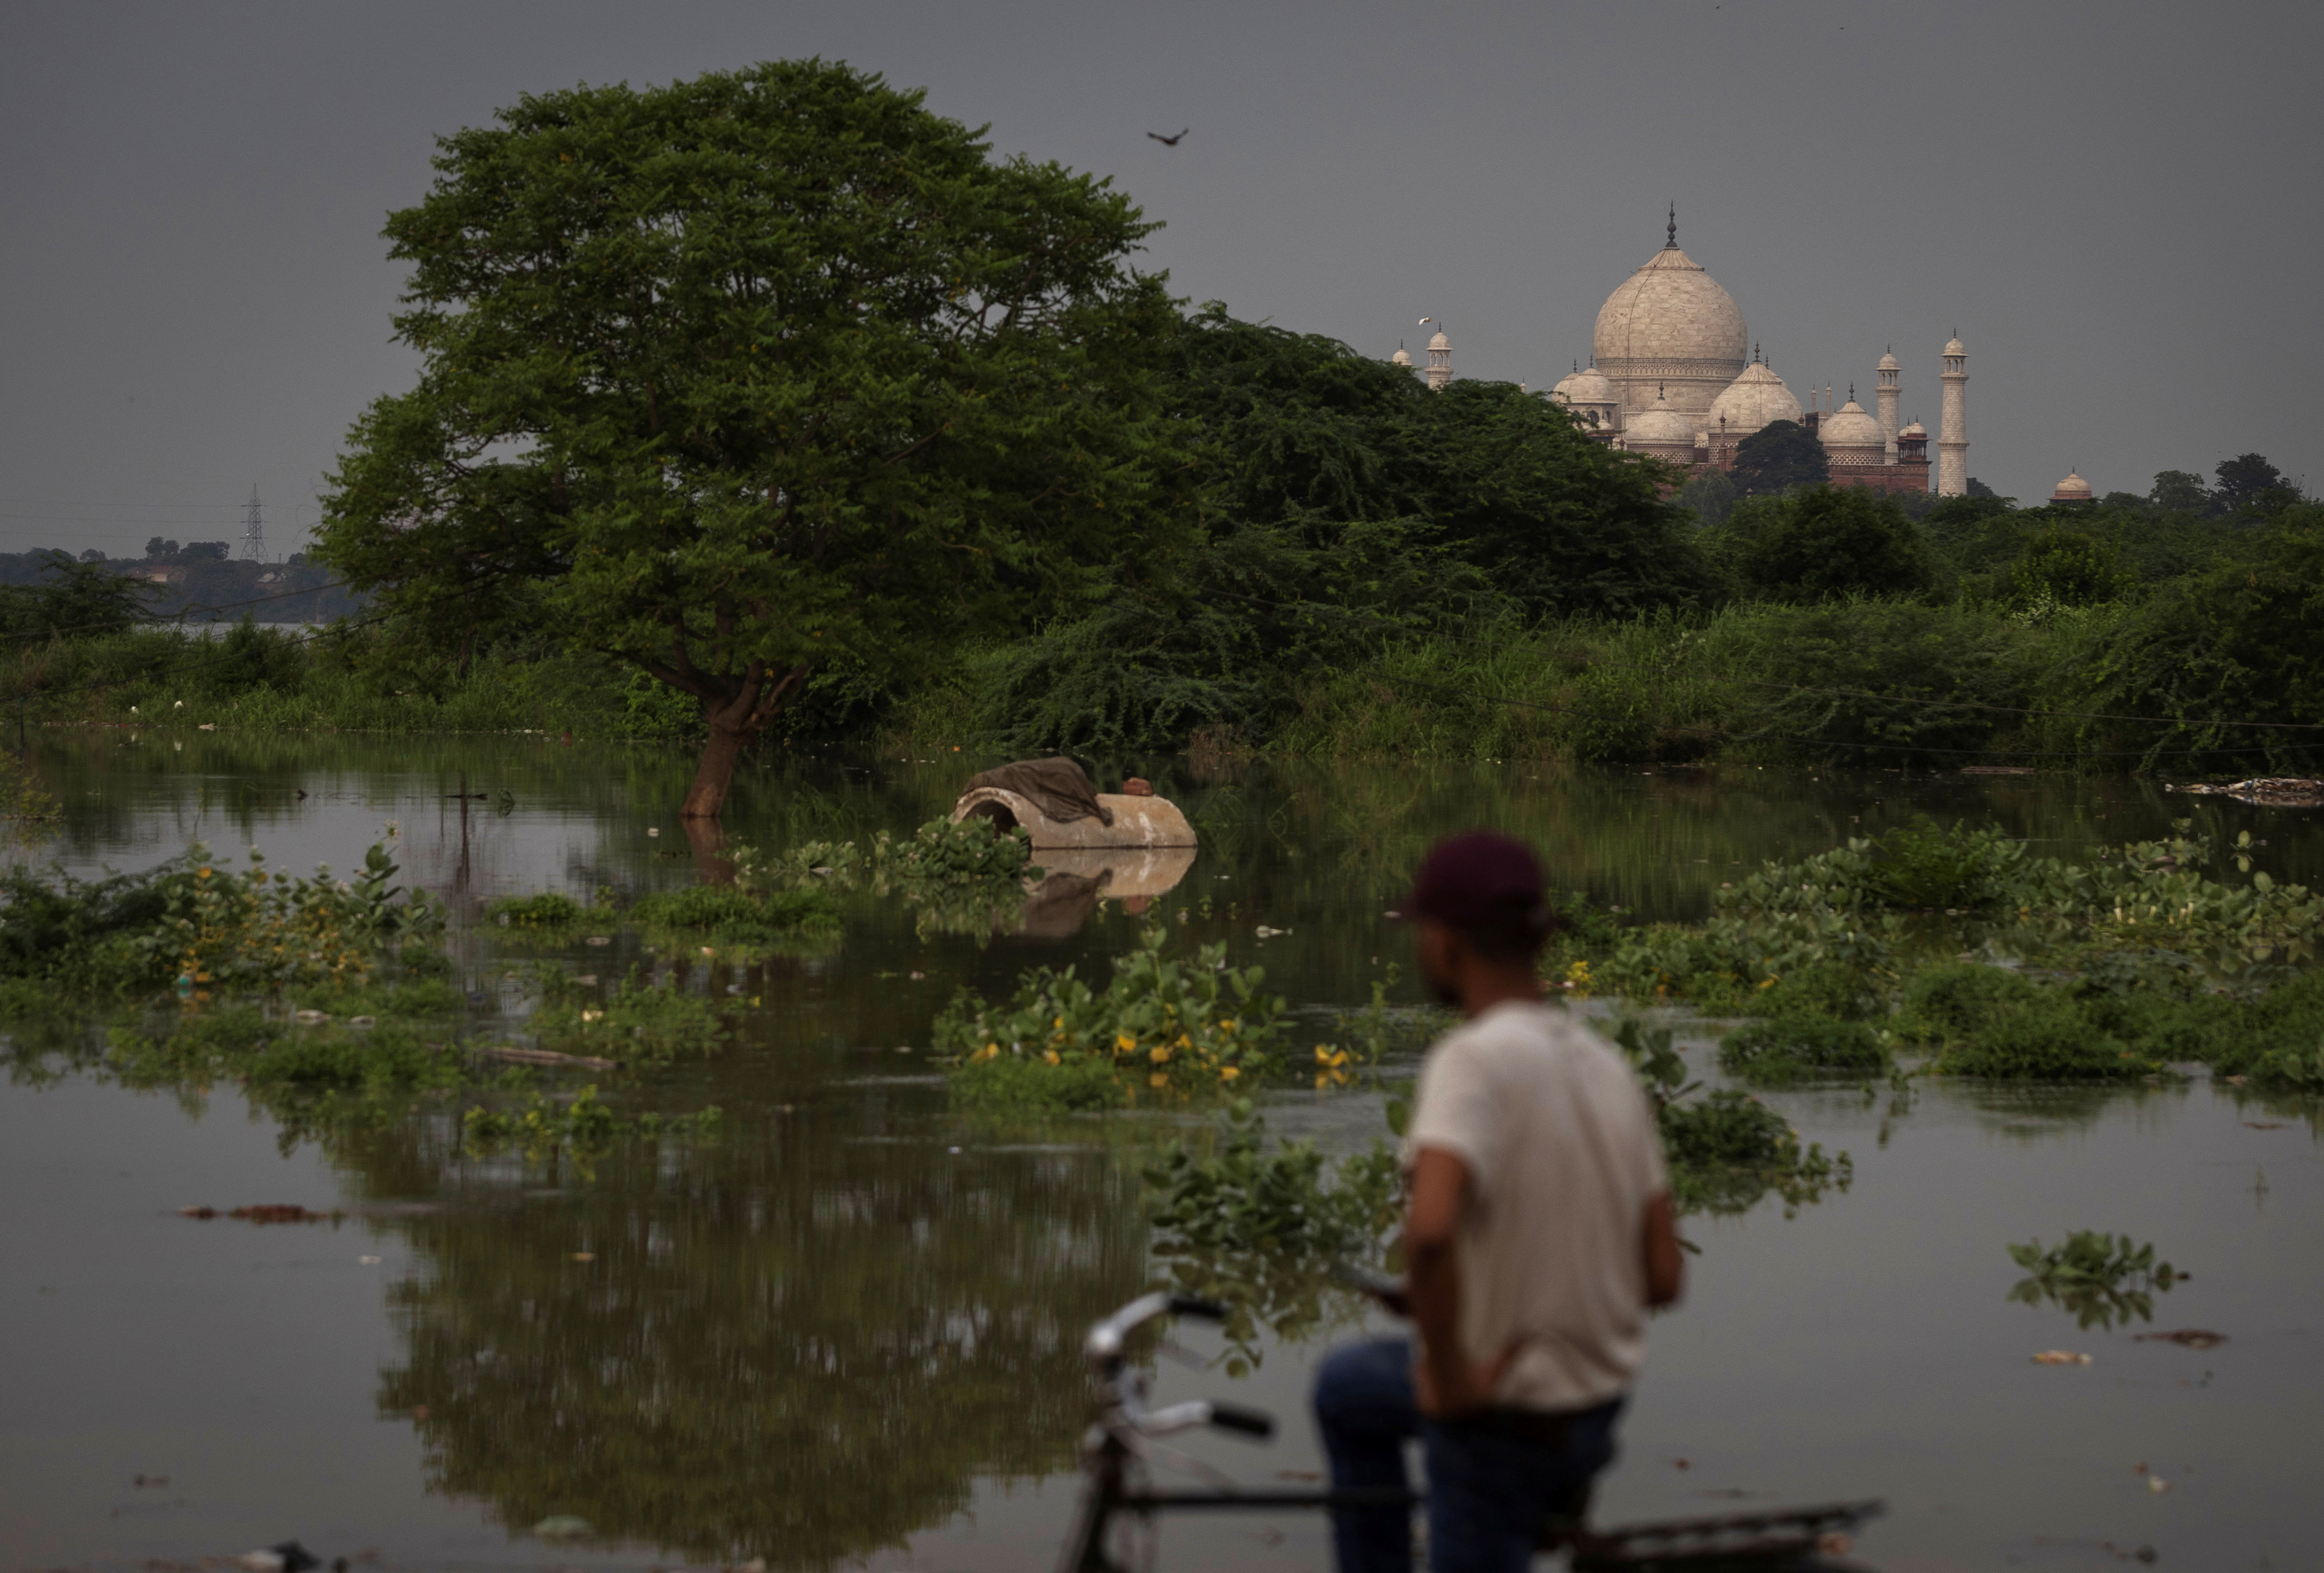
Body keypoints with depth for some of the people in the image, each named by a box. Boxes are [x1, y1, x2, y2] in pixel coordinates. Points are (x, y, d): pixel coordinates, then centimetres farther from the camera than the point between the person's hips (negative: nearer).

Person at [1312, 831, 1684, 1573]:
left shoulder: (1475, 1060, -24)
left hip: (1503, 1419, -9)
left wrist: (1448, 1374, -26)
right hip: (1600, 1395, 9)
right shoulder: (1606, 1067, 0)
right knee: (1347, 1386, 30)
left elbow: (1430, 1229, -41)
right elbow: (1662, 1277, 2)